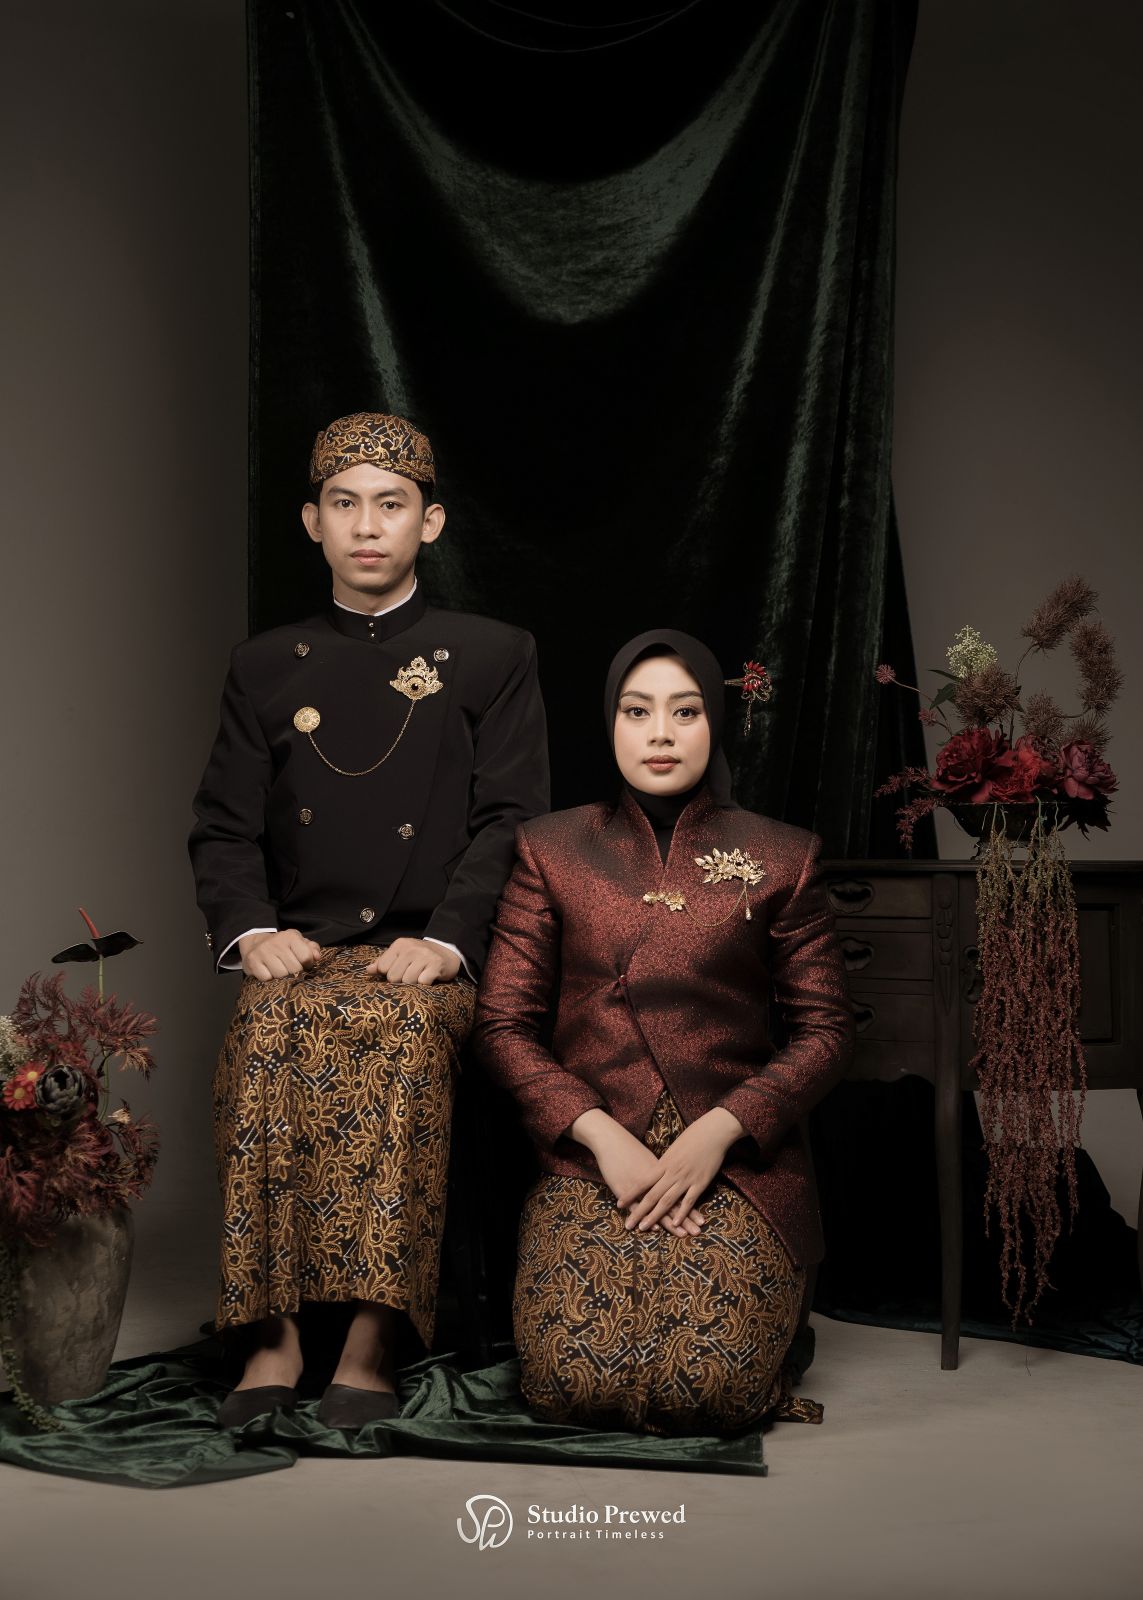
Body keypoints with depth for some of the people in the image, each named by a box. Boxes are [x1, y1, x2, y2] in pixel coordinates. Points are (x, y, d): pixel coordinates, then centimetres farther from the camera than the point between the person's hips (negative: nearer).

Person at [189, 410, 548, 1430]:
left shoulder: (493, 658, 13)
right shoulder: (268, 667, 20)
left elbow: (509, 822, 2)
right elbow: (226, 829, 14)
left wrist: (443, 941, -14)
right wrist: (255, 932, -8)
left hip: (430, 957, -2)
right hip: (303, 951, 2)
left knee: (401, 1028, -37)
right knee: (270, 1030, -33)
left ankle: (373, 1337, -36)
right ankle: (271, 1334, -31)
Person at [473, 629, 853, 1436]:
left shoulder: (780, 856, 7)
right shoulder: (552, 849, 9)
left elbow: (828, 1027, 5)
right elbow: (504, 1021, 5)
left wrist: (722, 1129, -10)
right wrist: (599, 1134, -10)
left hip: (736, 1161, -1)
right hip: (591, 1153, 1)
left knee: (706, 1389, -22)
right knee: (576, 1382, -22)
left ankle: (774, 1310, 13)